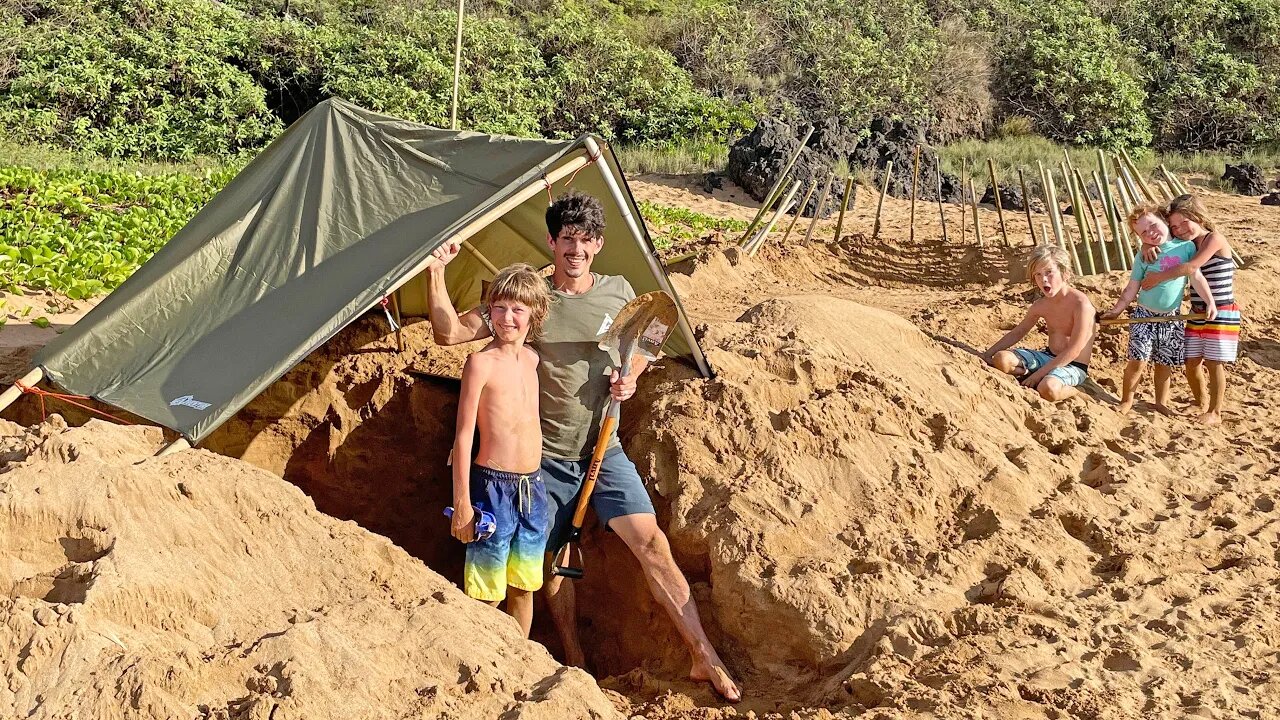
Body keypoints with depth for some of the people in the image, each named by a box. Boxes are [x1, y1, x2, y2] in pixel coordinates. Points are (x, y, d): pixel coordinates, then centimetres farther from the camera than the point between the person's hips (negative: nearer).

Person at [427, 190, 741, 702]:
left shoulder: (618, 292, -1)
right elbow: (450, 333, -9)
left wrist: (630, 378, -4)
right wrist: (437, 273, -22)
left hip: (604, 451, 1)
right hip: (546, 457, 0)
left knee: (652, 544, -9)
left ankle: (705, 659, -2)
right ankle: (577, 669, 27)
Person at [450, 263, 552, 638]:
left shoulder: (532, 359, 7)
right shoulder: (481, 362, -11)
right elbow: (464, 436, -12)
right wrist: (462, 503, -13)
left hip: (533, 486, 6)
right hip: (493, 487, -6)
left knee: (523, 589, 16)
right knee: (486, 595, 2)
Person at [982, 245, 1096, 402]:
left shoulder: (1080, 304, -21)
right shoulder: (1040, 306, 0)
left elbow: (1073, 351, -22)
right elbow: (1018, 332, 16)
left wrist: (1039, 373, -23)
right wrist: (987, 354, 7)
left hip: (1073, 366, -6)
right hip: (1049, 357, 6)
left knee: (1048, 389, -37)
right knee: (1002, 359, -15)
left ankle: (1073, 391, -5)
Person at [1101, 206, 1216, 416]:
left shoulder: (1186, 247, -3)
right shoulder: (1144, 256, -3)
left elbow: (1196, 276, -2)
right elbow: (1132, 288, 1)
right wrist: (1116, 310, -4)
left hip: (1171, 318, 1)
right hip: (1144, 315, -1)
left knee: (1165, 363, 10)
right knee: (1138, 361, -9)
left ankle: (1161, 402, 27)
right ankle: (1126, 401, 8)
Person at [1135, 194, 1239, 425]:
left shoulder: (1214, 239, -13)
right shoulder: (1188, 245, 8)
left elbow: (1191, 267, -24)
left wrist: (1160, 276, -18)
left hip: (1221, 313, -7)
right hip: (1196, 313, 7)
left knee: (1214, 362, -2)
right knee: (1192, 362, 7)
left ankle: (1215, 412, 10)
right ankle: (1201, 404, 27)